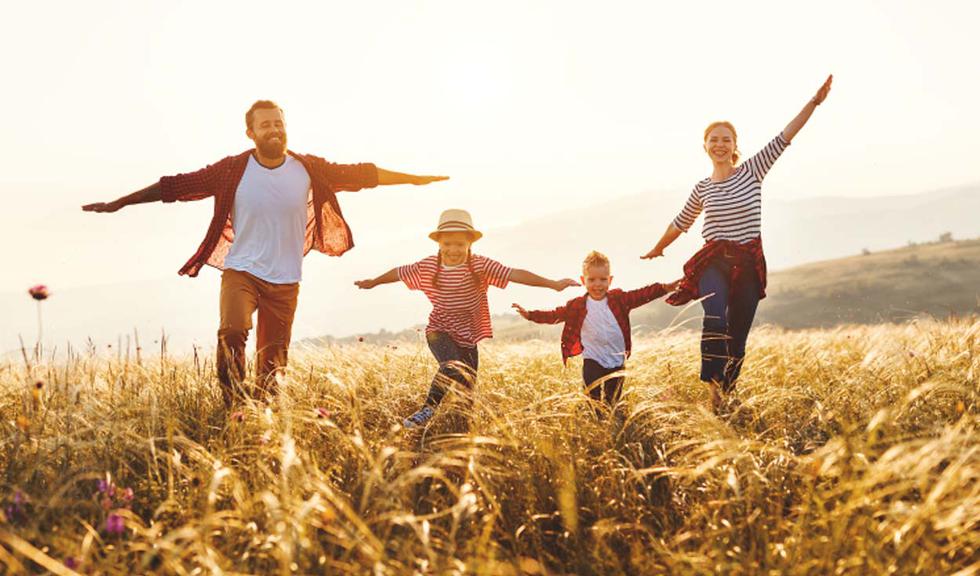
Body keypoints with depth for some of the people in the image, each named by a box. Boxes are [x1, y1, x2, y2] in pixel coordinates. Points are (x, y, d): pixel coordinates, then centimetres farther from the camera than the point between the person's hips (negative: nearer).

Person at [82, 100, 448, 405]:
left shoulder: (308, 169, -2)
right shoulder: (233, 170, -7)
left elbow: (359, 174, 5)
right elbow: (177, 185, -6)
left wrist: (414, 179, 8)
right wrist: (119, 203, -7)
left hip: (285, 281, 2)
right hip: (241, 271, -2)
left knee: (273, 366, 4)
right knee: (232, 331, -28)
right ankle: (233, 408, -14)